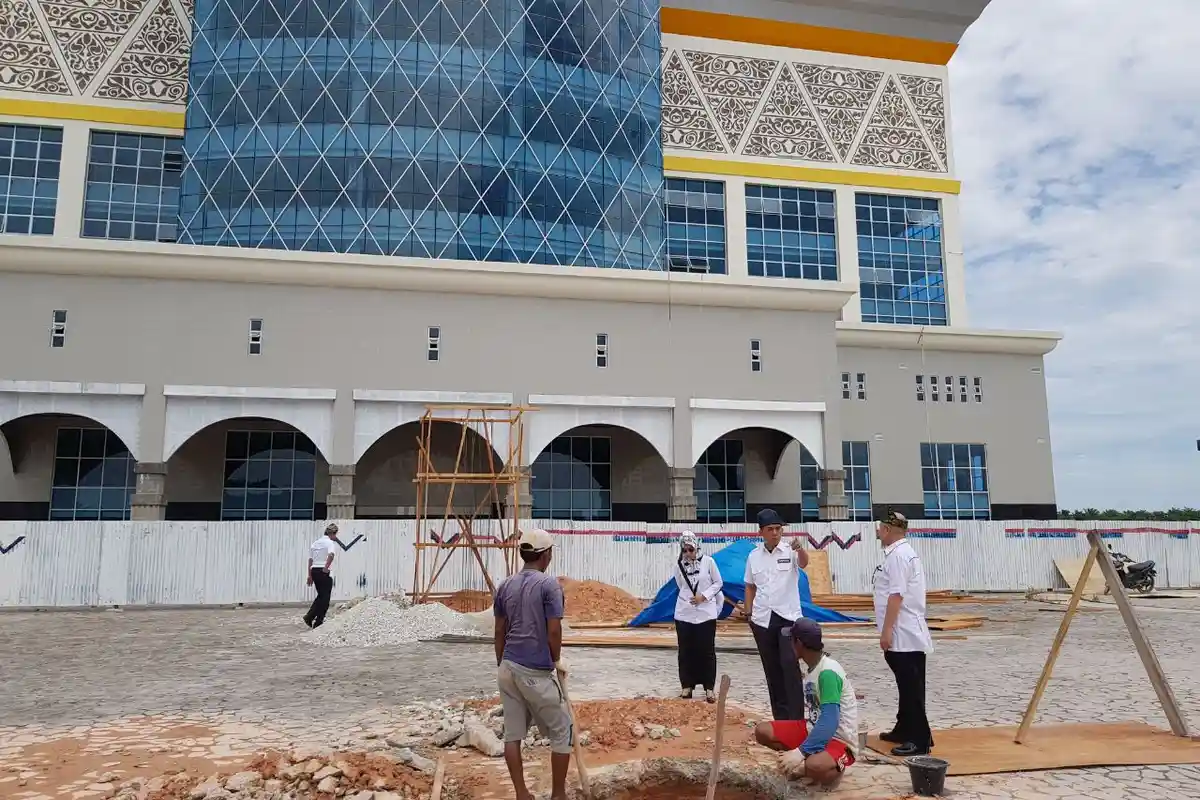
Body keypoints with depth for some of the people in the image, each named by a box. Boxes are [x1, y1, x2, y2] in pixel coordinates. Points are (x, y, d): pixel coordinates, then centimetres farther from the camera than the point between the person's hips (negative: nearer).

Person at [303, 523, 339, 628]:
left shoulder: (315, 543, 17)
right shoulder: (329, 542, -6)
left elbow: (310, 560, 16)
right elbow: (331, 555, -26)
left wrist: (310, 576, 18)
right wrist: (326, 568, -19)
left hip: (314, 571, 7)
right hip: (323, 572, -7)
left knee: (321, 596, 20)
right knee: (325, 598, 3)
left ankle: (309, 617, 10)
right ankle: (318, 622, 3)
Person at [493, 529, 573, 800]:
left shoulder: (505, 586, 6)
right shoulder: (549, 585, -11)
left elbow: (500, 631, 9)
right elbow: (554, 630, -14)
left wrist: (501, 665, 19)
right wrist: (557, 661, 3)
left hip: (508, 668, 6)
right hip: (537, 671, -6)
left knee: (512, 734, 11)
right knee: (562, 732, 9)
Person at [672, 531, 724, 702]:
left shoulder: (708, 561, -8)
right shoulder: (679, 565, -1)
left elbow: (718, 583, -1)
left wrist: (704, 596, -12)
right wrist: (690, 598, 7)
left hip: (706, 613, -2)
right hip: (684, 613, 2)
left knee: (707, 651, 2)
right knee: (685, 651, 7)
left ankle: (709, 688, 11)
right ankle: (687, 685, 19)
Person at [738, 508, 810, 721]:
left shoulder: (790, 552, -6)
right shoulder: (754, 556, 5)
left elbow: (804, 563, -29)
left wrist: (799, 549, -51)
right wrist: (748, 611, 6)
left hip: (788, 617, -4)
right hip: (762, 619, 4)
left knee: (790, 665, -14)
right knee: (772, 669, 10)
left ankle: (796, 718, -8)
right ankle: (780, 716, 20)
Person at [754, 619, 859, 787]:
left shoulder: (828, 672, -23)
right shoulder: (812, 668, 4)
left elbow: (829, 722, -30)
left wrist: (801, 752, -33)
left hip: (840, 741, -8)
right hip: (814, 730, 8)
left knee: (814, 766, -39)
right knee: (762, 731, -5)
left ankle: (835, 766, -5)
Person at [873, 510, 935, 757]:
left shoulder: (897, 555, -16)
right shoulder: (905, 552, 16)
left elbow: (896, 595, -22)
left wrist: (886, 630, -20)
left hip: (903, 635, -10)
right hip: (908, 634, 10)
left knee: (911, 688, -5)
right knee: (907, 686, 17)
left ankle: (920, 740, -1)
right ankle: (904, 730, 28)